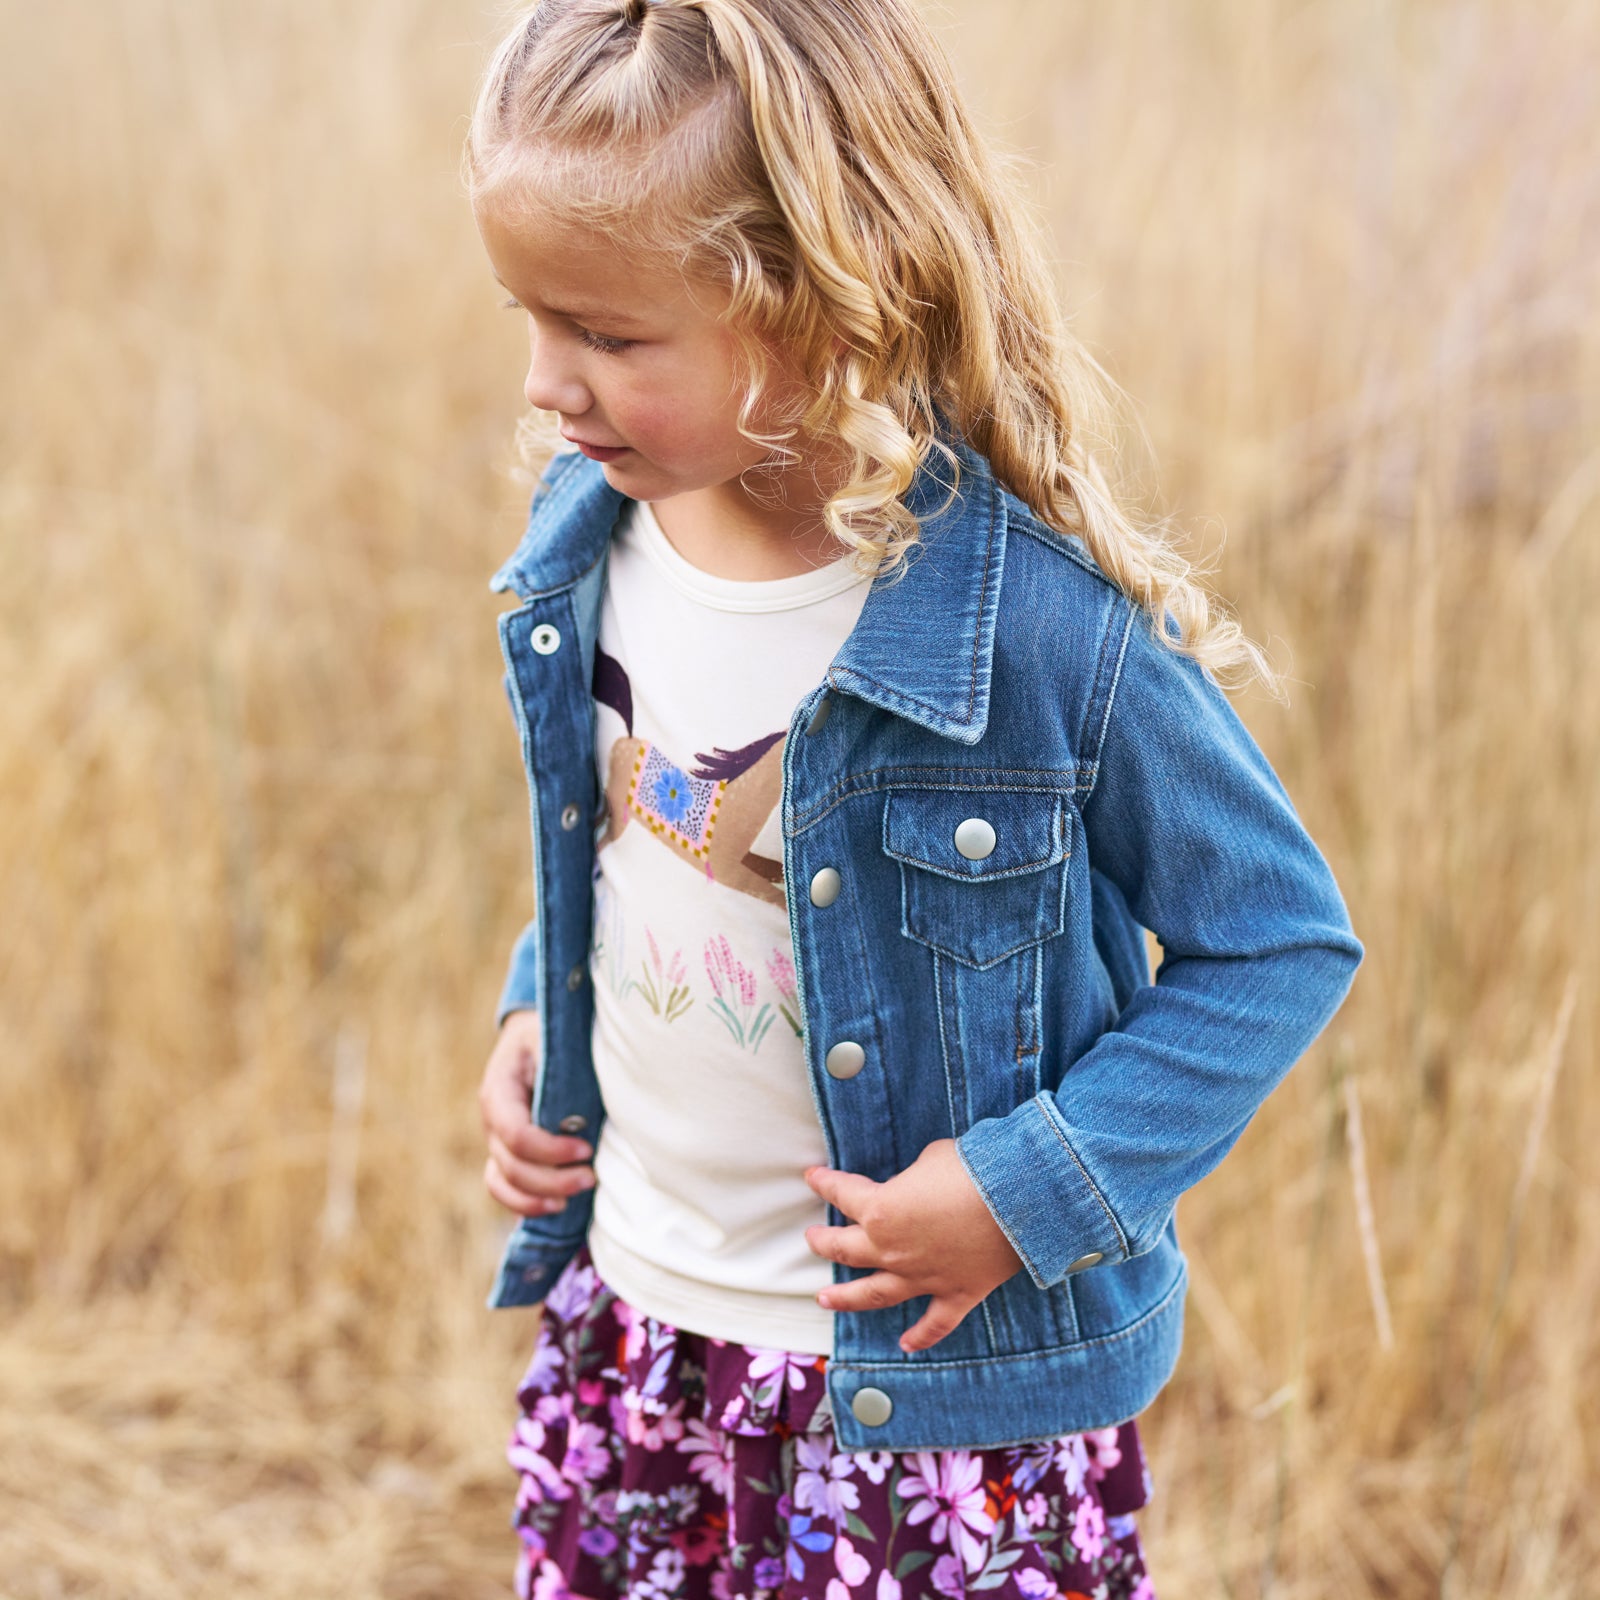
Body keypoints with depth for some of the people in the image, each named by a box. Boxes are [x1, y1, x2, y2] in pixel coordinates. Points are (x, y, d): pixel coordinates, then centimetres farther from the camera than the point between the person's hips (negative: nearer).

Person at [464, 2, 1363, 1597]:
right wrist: (538, 1007, 1)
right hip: (628, 1326, 6)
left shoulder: (1052, 626, -25)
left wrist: (1030, 1189, -19)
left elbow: (1283, 942, -14)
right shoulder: (591, 540, -5)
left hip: (945, 1380, -5)